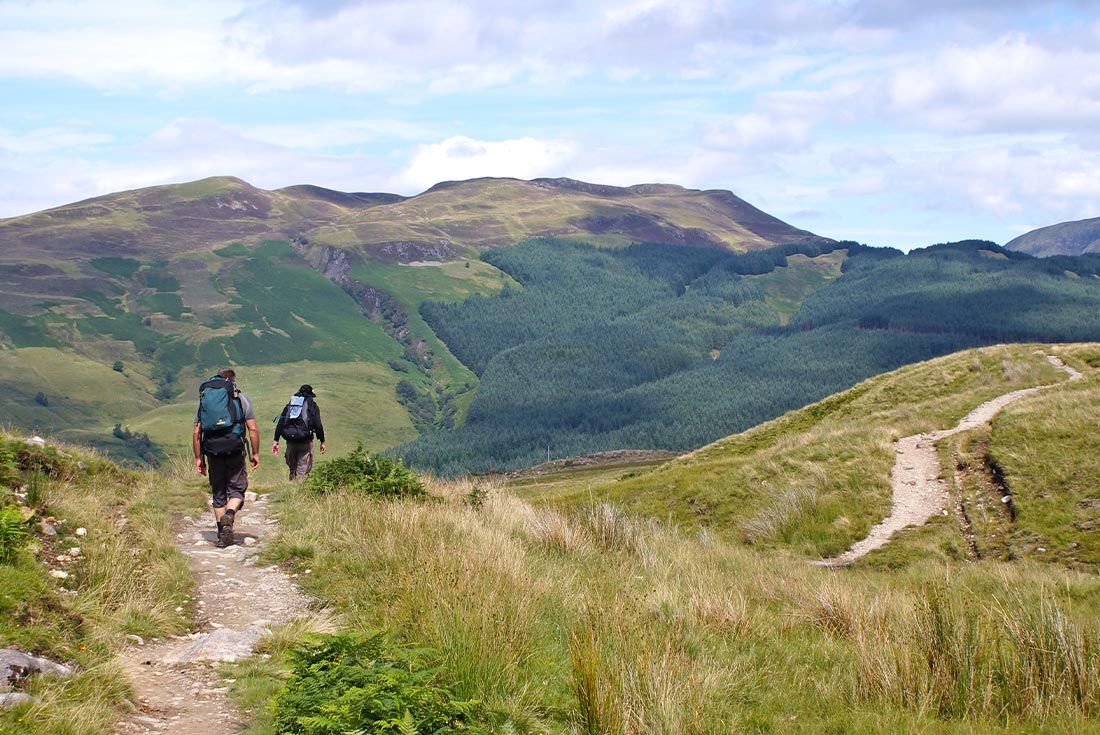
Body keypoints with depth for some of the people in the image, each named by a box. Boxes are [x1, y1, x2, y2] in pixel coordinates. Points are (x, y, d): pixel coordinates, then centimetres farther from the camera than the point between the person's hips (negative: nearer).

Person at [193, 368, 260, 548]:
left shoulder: (204, 399, 13)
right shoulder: (241, 398, 5)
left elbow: (196, 433, 9)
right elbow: (253, 429, -1)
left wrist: (198, 458, 14)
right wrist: (255, 453, 6)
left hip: (212, 450, 3)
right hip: (234, 449, -2)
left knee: (218, 493, 11)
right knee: (237, 488, 7)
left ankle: (222, 534, 12)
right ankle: (229, 515, -21)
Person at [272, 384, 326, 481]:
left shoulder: (290, 405, 14)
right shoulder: (312, 406, 3)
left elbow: (280, 423, 10)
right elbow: (318, 425, -4)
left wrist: (276, 440, 11)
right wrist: (322, 441, 4)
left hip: (290, 441, 4)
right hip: (305, 441, -4)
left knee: (292, 469, 17)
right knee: (303, 470, 1)